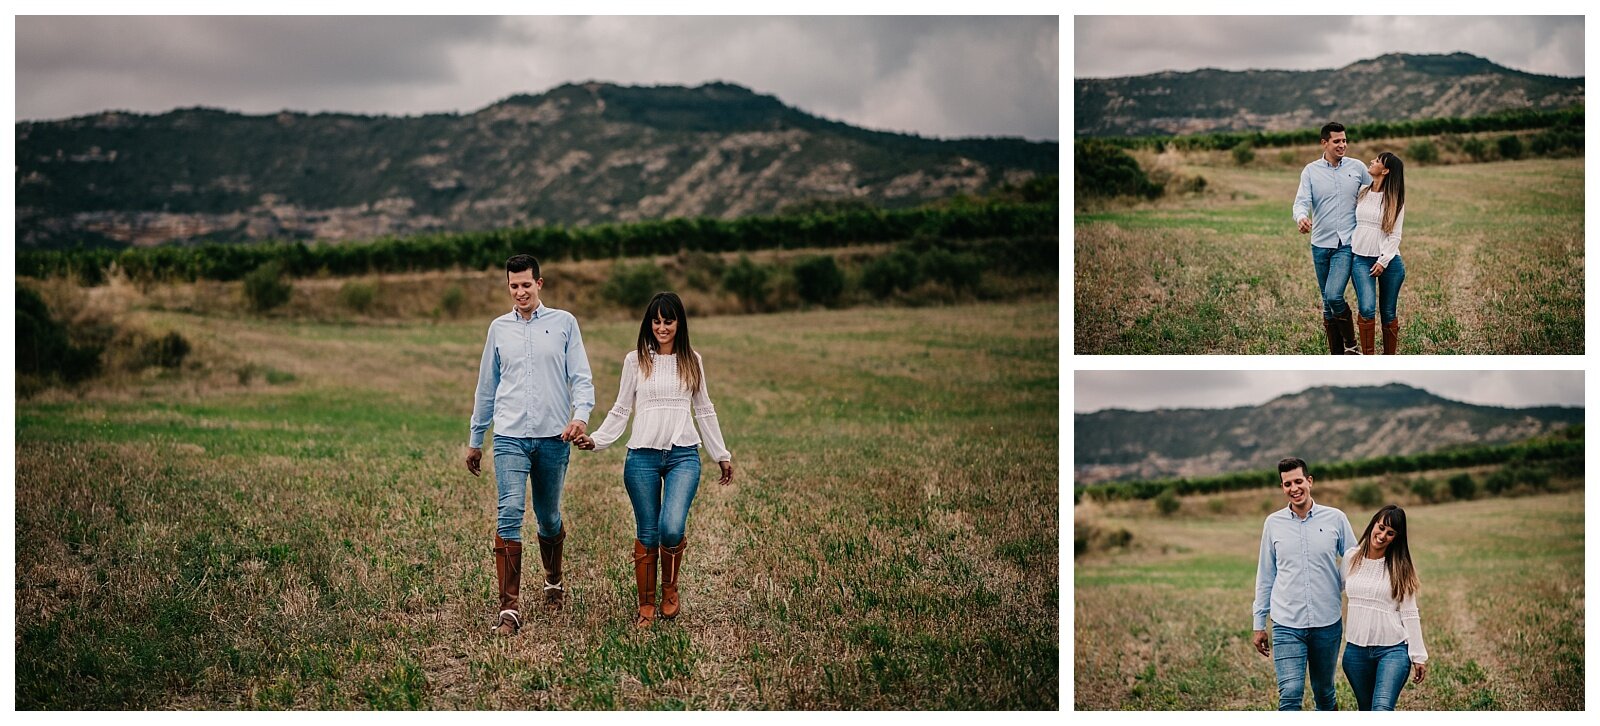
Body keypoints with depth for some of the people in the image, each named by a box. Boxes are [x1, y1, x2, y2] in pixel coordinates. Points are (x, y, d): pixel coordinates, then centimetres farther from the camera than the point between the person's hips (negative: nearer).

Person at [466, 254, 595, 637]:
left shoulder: (564, 323, 4)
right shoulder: (499, 328, 10)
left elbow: (581, 377, 0)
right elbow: (486, 387, 17)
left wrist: (581, 414, -19)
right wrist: (475, 439, 20)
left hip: (553, 437, 0)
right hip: (510, 437, 0)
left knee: (548, 516, 13)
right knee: (509, 515, -14)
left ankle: (554, 581, 40)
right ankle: (509, 609, -16)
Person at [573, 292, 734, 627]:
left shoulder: (691, 361, 11)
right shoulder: (636, 360, 7)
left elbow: (704, 411, 18)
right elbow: (621, 410, 10)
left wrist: (721, 455, 20)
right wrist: (596, 439, -4)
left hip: (683, 456, 0)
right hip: (643, 457, 0)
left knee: (672, 530, -17)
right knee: (646, 535, 2)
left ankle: (670, 588, 9)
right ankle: (646, 606, 15)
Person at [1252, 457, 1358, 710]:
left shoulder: (1335, 519, 1)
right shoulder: (1273, 523, 4)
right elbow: (1265, 577, 10)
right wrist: (1259, 625, 9)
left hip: (1327, 623, 1)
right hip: (1287, 625, -1)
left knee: (1324, 693, 14)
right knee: (1290, 694, -13)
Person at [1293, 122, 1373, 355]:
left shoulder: (1357, 168, 3)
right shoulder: (1310, 171, 2)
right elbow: (1302, 201, -9)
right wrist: (1301, 218, -32)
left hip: (1347, 244, -2)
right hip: (1320, 245, 2)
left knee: (1334, 295, -20)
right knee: (1328, 302, 8)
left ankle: (1351, 344, -1)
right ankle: (1337, 355, 17)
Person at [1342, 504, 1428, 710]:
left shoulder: (1399, 567, -4)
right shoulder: (1351, 557, 4)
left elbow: (1410, 614, -4)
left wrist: (1418, 656, -6)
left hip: (1392, 649, -4)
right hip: (1356, 649, 4)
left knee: (1382, 709, -21)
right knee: (1366, 711, 13)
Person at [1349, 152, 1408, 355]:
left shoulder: (1394, 201, -1)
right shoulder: (1361, 194, 8)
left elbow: (1395, 235, -4)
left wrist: (1383, 261, -12)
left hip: (1388, 261, -2)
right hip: (1361, 259, 2)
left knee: (1388, 312, 5)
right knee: (1367, 308, -15)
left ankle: (1389, 358, 17)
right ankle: (1367, 357, -9)